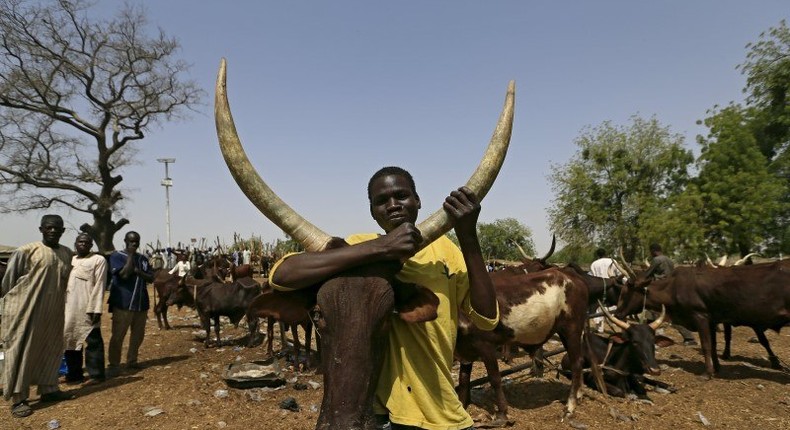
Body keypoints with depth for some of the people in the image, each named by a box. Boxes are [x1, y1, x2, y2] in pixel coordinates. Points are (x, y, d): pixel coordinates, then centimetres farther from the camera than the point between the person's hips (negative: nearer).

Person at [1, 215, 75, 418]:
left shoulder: (67, 253, 7)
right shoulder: (26, 251, -9)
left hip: (53, 311, 5)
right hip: (26, 310, -5)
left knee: (51, 350, 13)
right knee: (21, 351, 1)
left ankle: (48, 389, 27)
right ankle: (18, 398, 8)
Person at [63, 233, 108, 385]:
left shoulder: (98, 260, -2)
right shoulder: (69, 260, 18)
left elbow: (99, 285, -8)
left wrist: (95, 309, -15)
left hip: (87, 309, -7)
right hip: (69, 308, 7)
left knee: (92, 341, -3)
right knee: (70, 339, 13)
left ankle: (96, 374, 4)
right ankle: (74, 373, 25)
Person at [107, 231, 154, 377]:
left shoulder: (142, 258, 12)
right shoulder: (116, 256, -4)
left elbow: (151, 278, 7)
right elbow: (125, 274, -19)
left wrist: (138, 272, -11)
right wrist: (131, 255, -13)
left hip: (141, 303, 6)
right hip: (123, 303, -6)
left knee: (138, 334, 11)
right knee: (118, 335, -5)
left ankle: (132, 360, 24)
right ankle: (113, 365, 1)